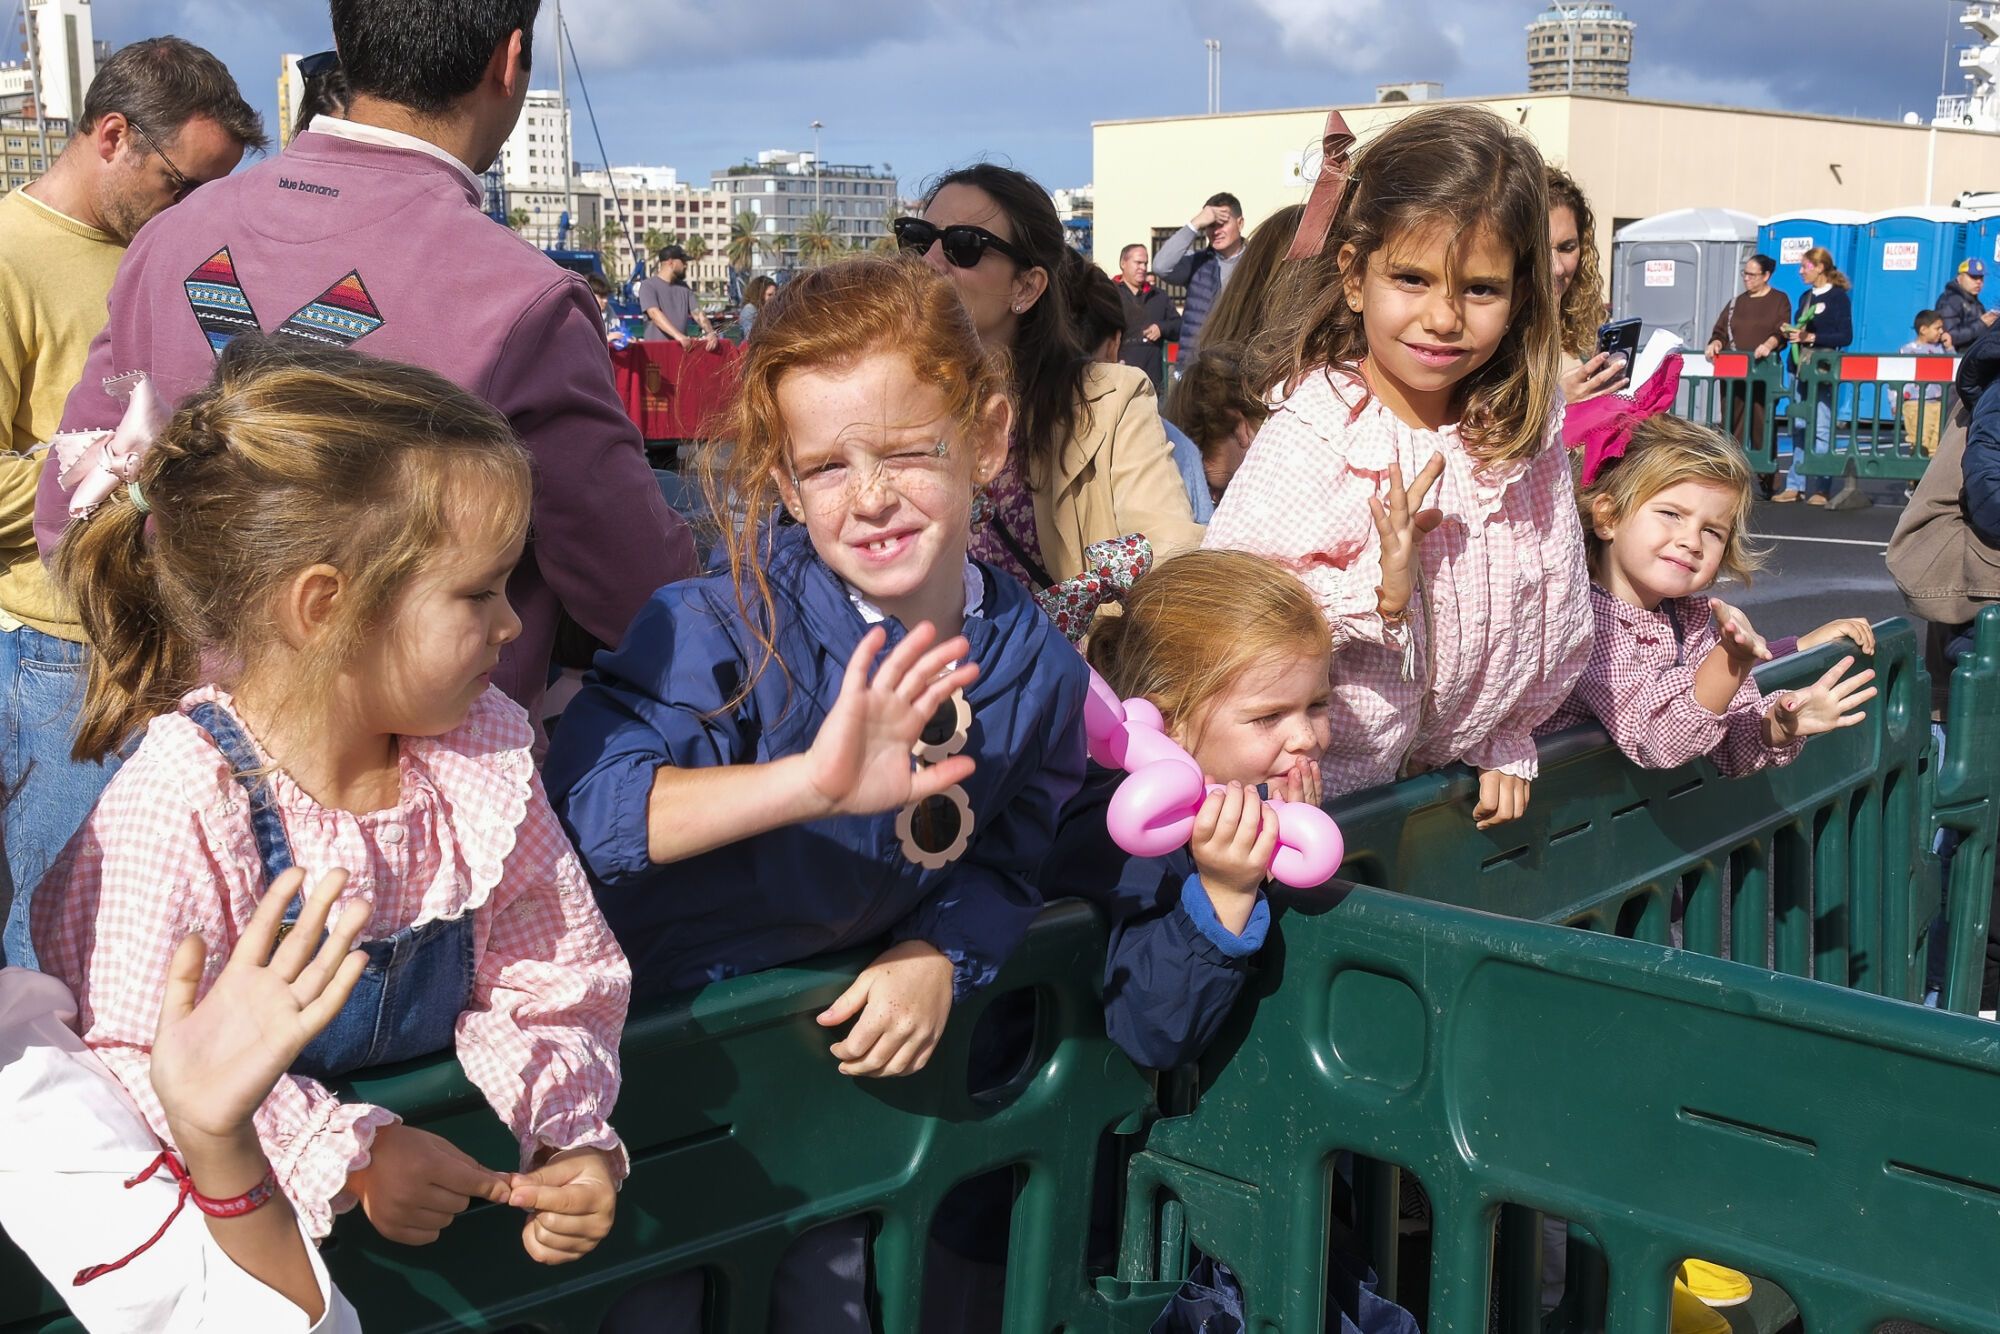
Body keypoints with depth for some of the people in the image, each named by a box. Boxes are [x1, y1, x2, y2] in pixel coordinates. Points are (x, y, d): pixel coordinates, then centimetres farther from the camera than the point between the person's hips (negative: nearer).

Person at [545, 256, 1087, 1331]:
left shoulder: (1037, 667, -9)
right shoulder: (730, 626, -24)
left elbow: (1002, 863, 3)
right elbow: (582, 799, -36)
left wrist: (937, 957, -18)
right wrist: (807, 785, -48)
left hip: (842, 1041, 4)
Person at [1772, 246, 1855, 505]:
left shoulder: (1839, 297, -5)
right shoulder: (1805, 297, 16)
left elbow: (1845, 337, -10)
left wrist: (1810, 337, -16)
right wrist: (1790, 333, 2)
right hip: (1802, 367, 7)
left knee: (1821, 428, -7)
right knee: (1799, 427, 6)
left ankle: (1820, 488, -4)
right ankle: (1795, 486, 9)